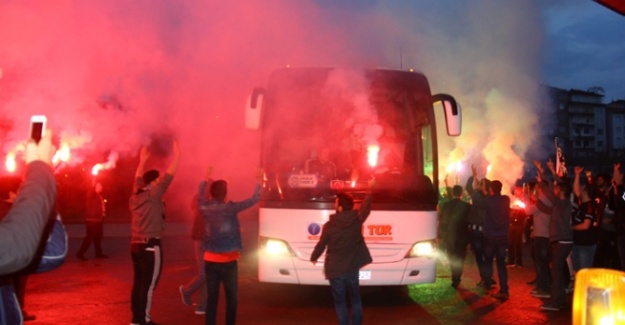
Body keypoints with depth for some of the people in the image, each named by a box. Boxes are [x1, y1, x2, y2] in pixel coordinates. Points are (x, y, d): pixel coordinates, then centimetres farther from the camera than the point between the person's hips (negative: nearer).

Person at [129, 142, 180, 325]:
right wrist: (177, 155, -7)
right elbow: (169, 175, -12)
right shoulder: (152, 196, -11)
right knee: (148, 285, -2)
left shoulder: (136, 195, 9)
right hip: (150, 246, -8)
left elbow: (138, 179, 26)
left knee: (138, 282, 13)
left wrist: (143, 161, 37)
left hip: (136, 245, 8)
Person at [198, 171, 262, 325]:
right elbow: (254, 199, -8)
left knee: (212, 297, 8)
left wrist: (205, 179, 35)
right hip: (228, 261, -4)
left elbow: (200, 195, 22)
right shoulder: (230, 208, -13)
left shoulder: (205, 207, -2)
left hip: (210, 260, 4)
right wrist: (259, 182, 6)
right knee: (231, 296, 7)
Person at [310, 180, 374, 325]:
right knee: (355, 298, 19)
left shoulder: (329, 225, -15)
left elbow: (321, 245, -5)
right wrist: (370, 190, 26)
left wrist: (313, 257, 16)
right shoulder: (357, 219, -8)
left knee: (340, 301, 8)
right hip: (352, 267, 3)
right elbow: (366, 207, 11)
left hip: (335, 269, -3)